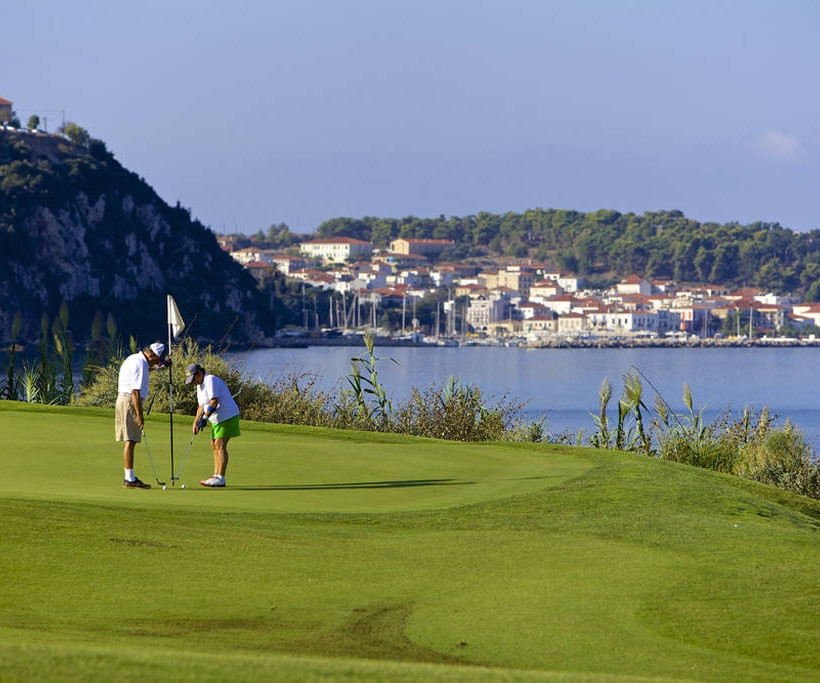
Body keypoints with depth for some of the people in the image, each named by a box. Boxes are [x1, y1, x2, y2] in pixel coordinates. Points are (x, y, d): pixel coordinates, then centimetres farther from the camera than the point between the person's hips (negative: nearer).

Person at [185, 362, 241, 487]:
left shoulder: (211, 381, -16)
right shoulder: (200, 385, 15)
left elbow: (214, 402, -23)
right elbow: (201, 406, 20)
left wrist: (205, 418, -19)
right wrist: (196, 422, 10)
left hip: (227, 416, -10)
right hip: (217, 419, 10)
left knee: (220, 445, -13)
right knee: (214, 446, 9)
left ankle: (220, 478, -15)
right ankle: (216, 476, 11)